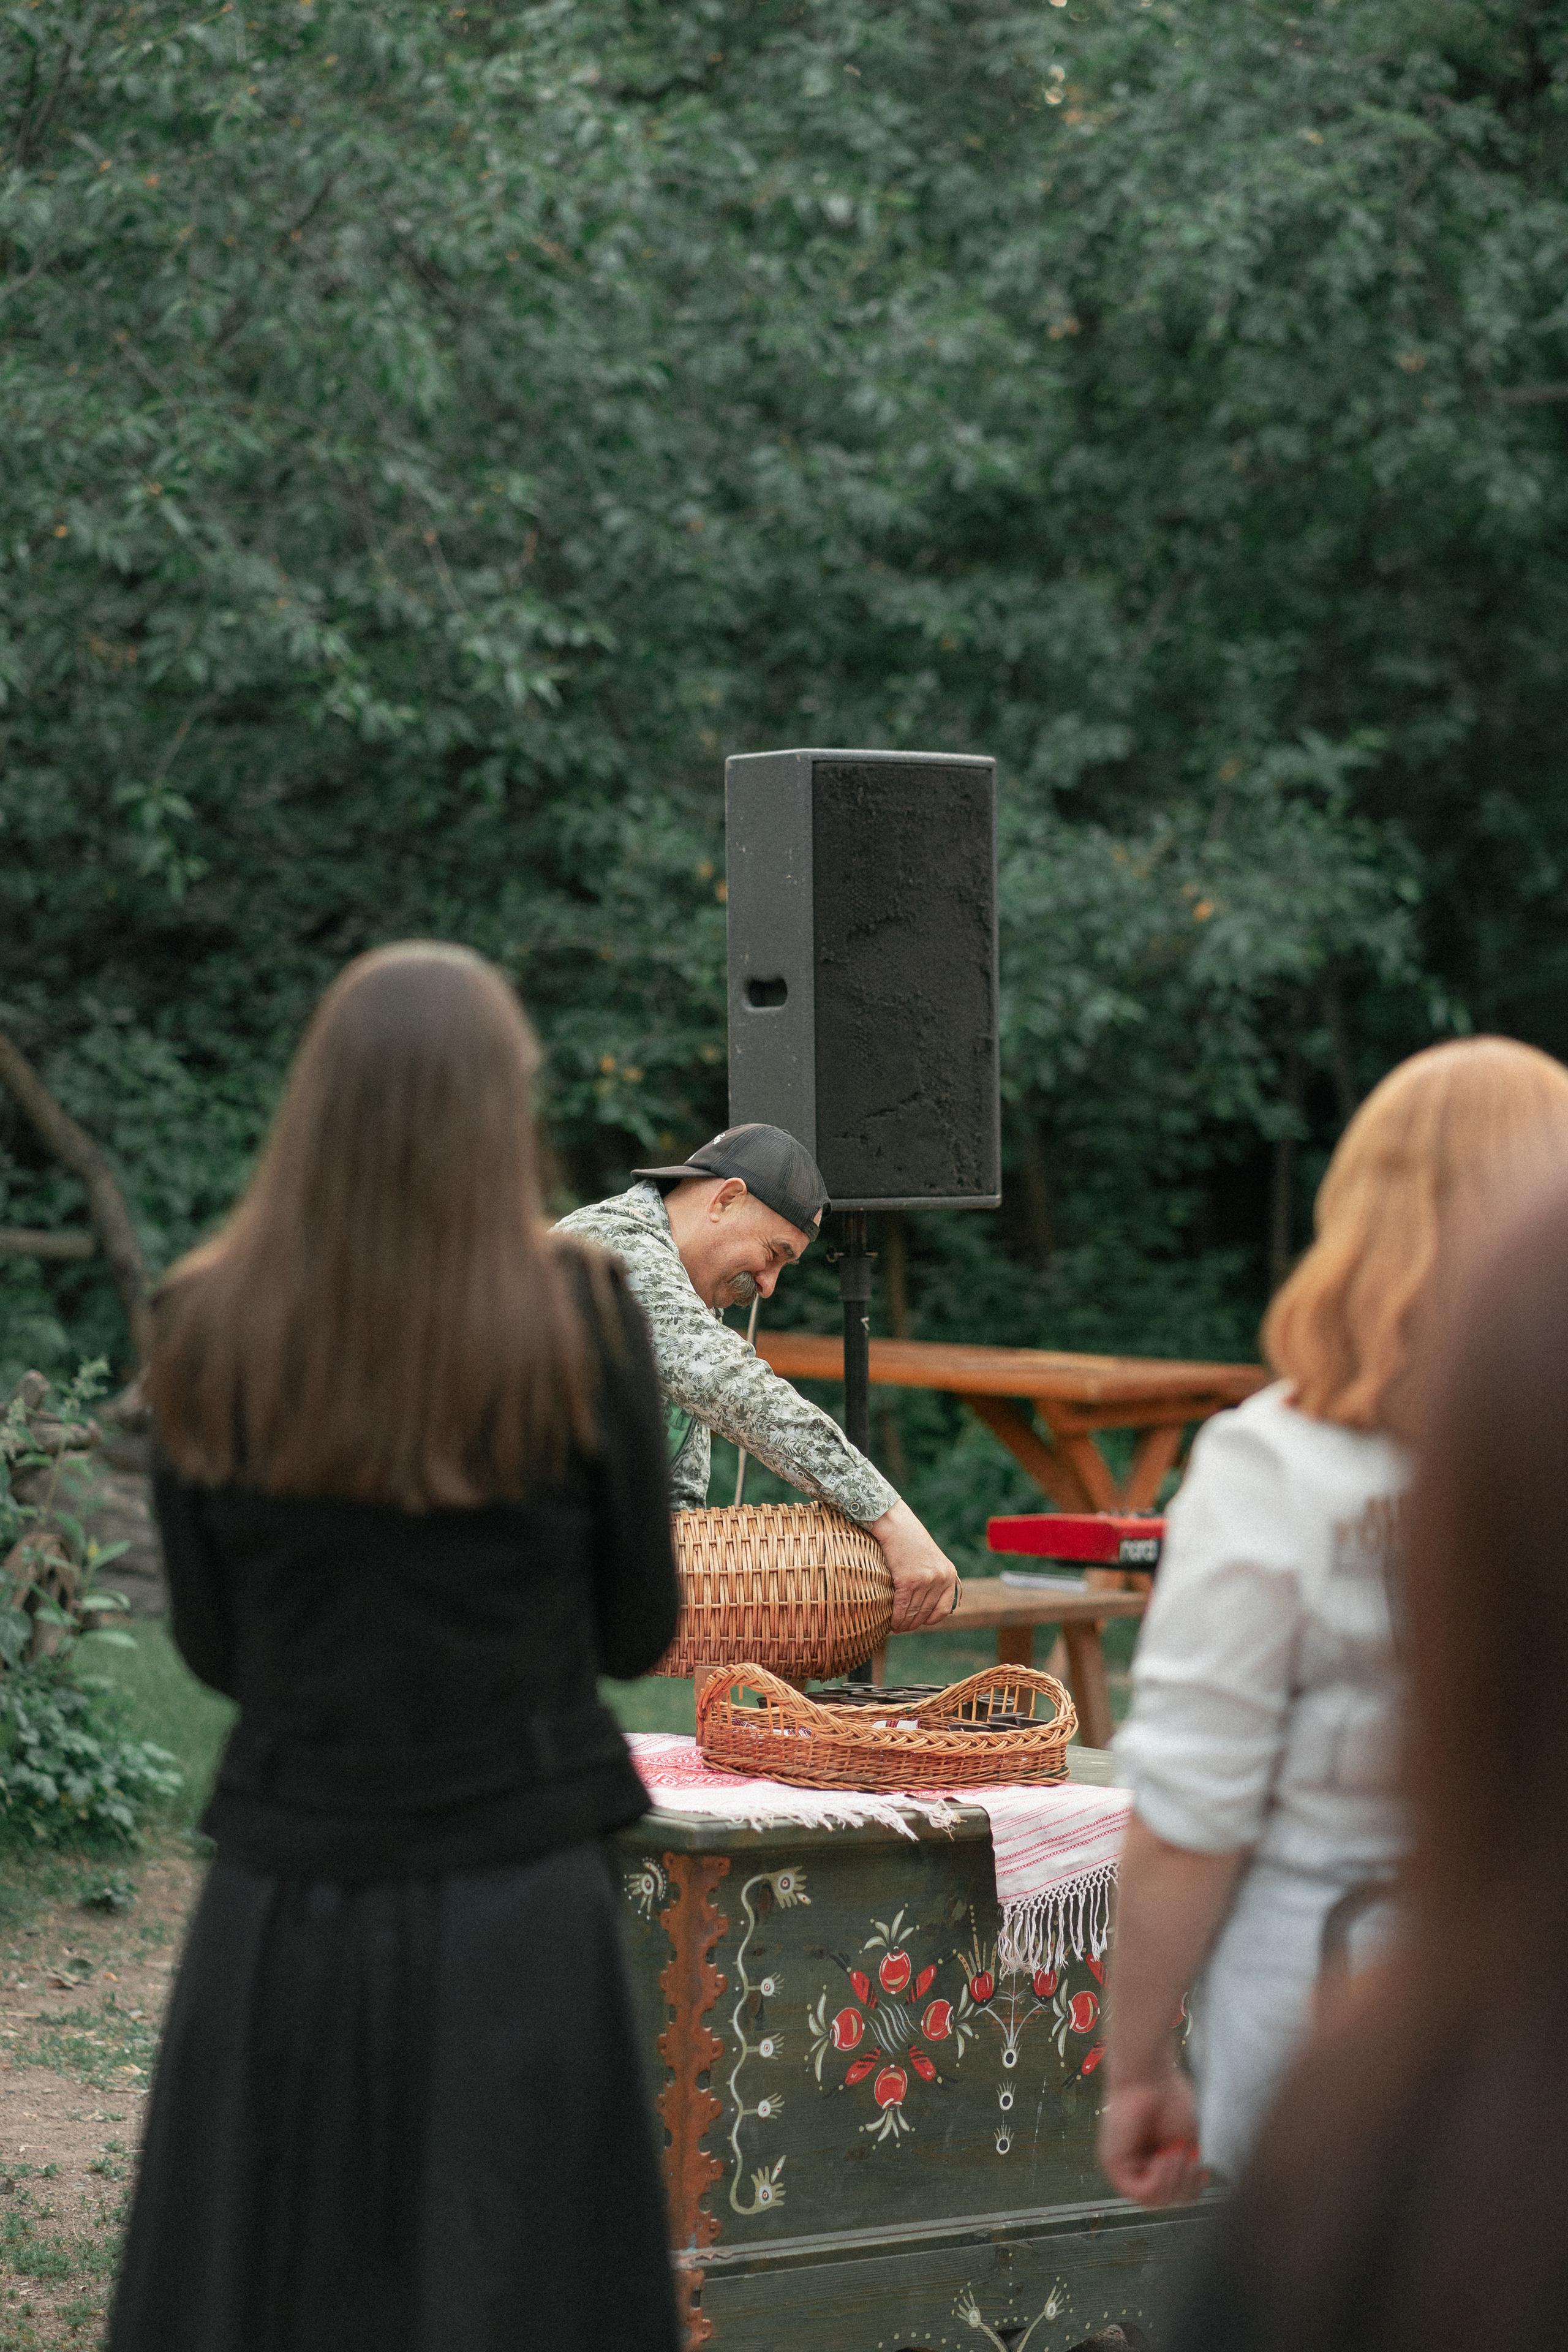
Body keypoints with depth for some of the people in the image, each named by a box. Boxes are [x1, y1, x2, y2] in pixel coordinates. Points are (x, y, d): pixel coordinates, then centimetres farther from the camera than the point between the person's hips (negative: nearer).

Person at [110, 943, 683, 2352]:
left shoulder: (211, 1332, -2)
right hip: (517, 1911, -2)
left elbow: (214, 1648, 4)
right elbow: (638, 1633, 1)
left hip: (284, 1907, 2)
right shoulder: (580, 1319, -8)